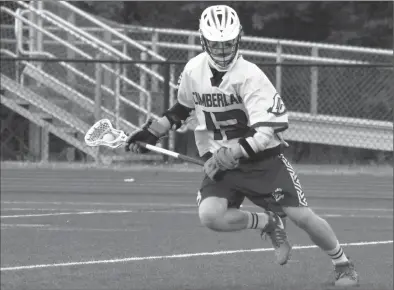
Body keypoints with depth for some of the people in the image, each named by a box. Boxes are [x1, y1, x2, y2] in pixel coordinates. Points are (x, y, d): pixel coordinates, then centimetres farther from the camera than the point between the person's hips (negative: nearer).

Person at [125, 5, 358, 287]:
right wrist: (152, 132, 12)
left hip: (262, 159, -4)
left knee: (301, 215, -11)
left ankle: (344, 265, 14)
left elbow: (267, 132, -27)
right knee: (210, 215, -24)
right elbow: (182, 108, 18)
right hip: (220, 162, 4)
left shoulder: (250, 76, -21)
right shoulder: (193, 70, -4)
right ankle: (269, 223, 4)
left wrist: (231, 154, -36)